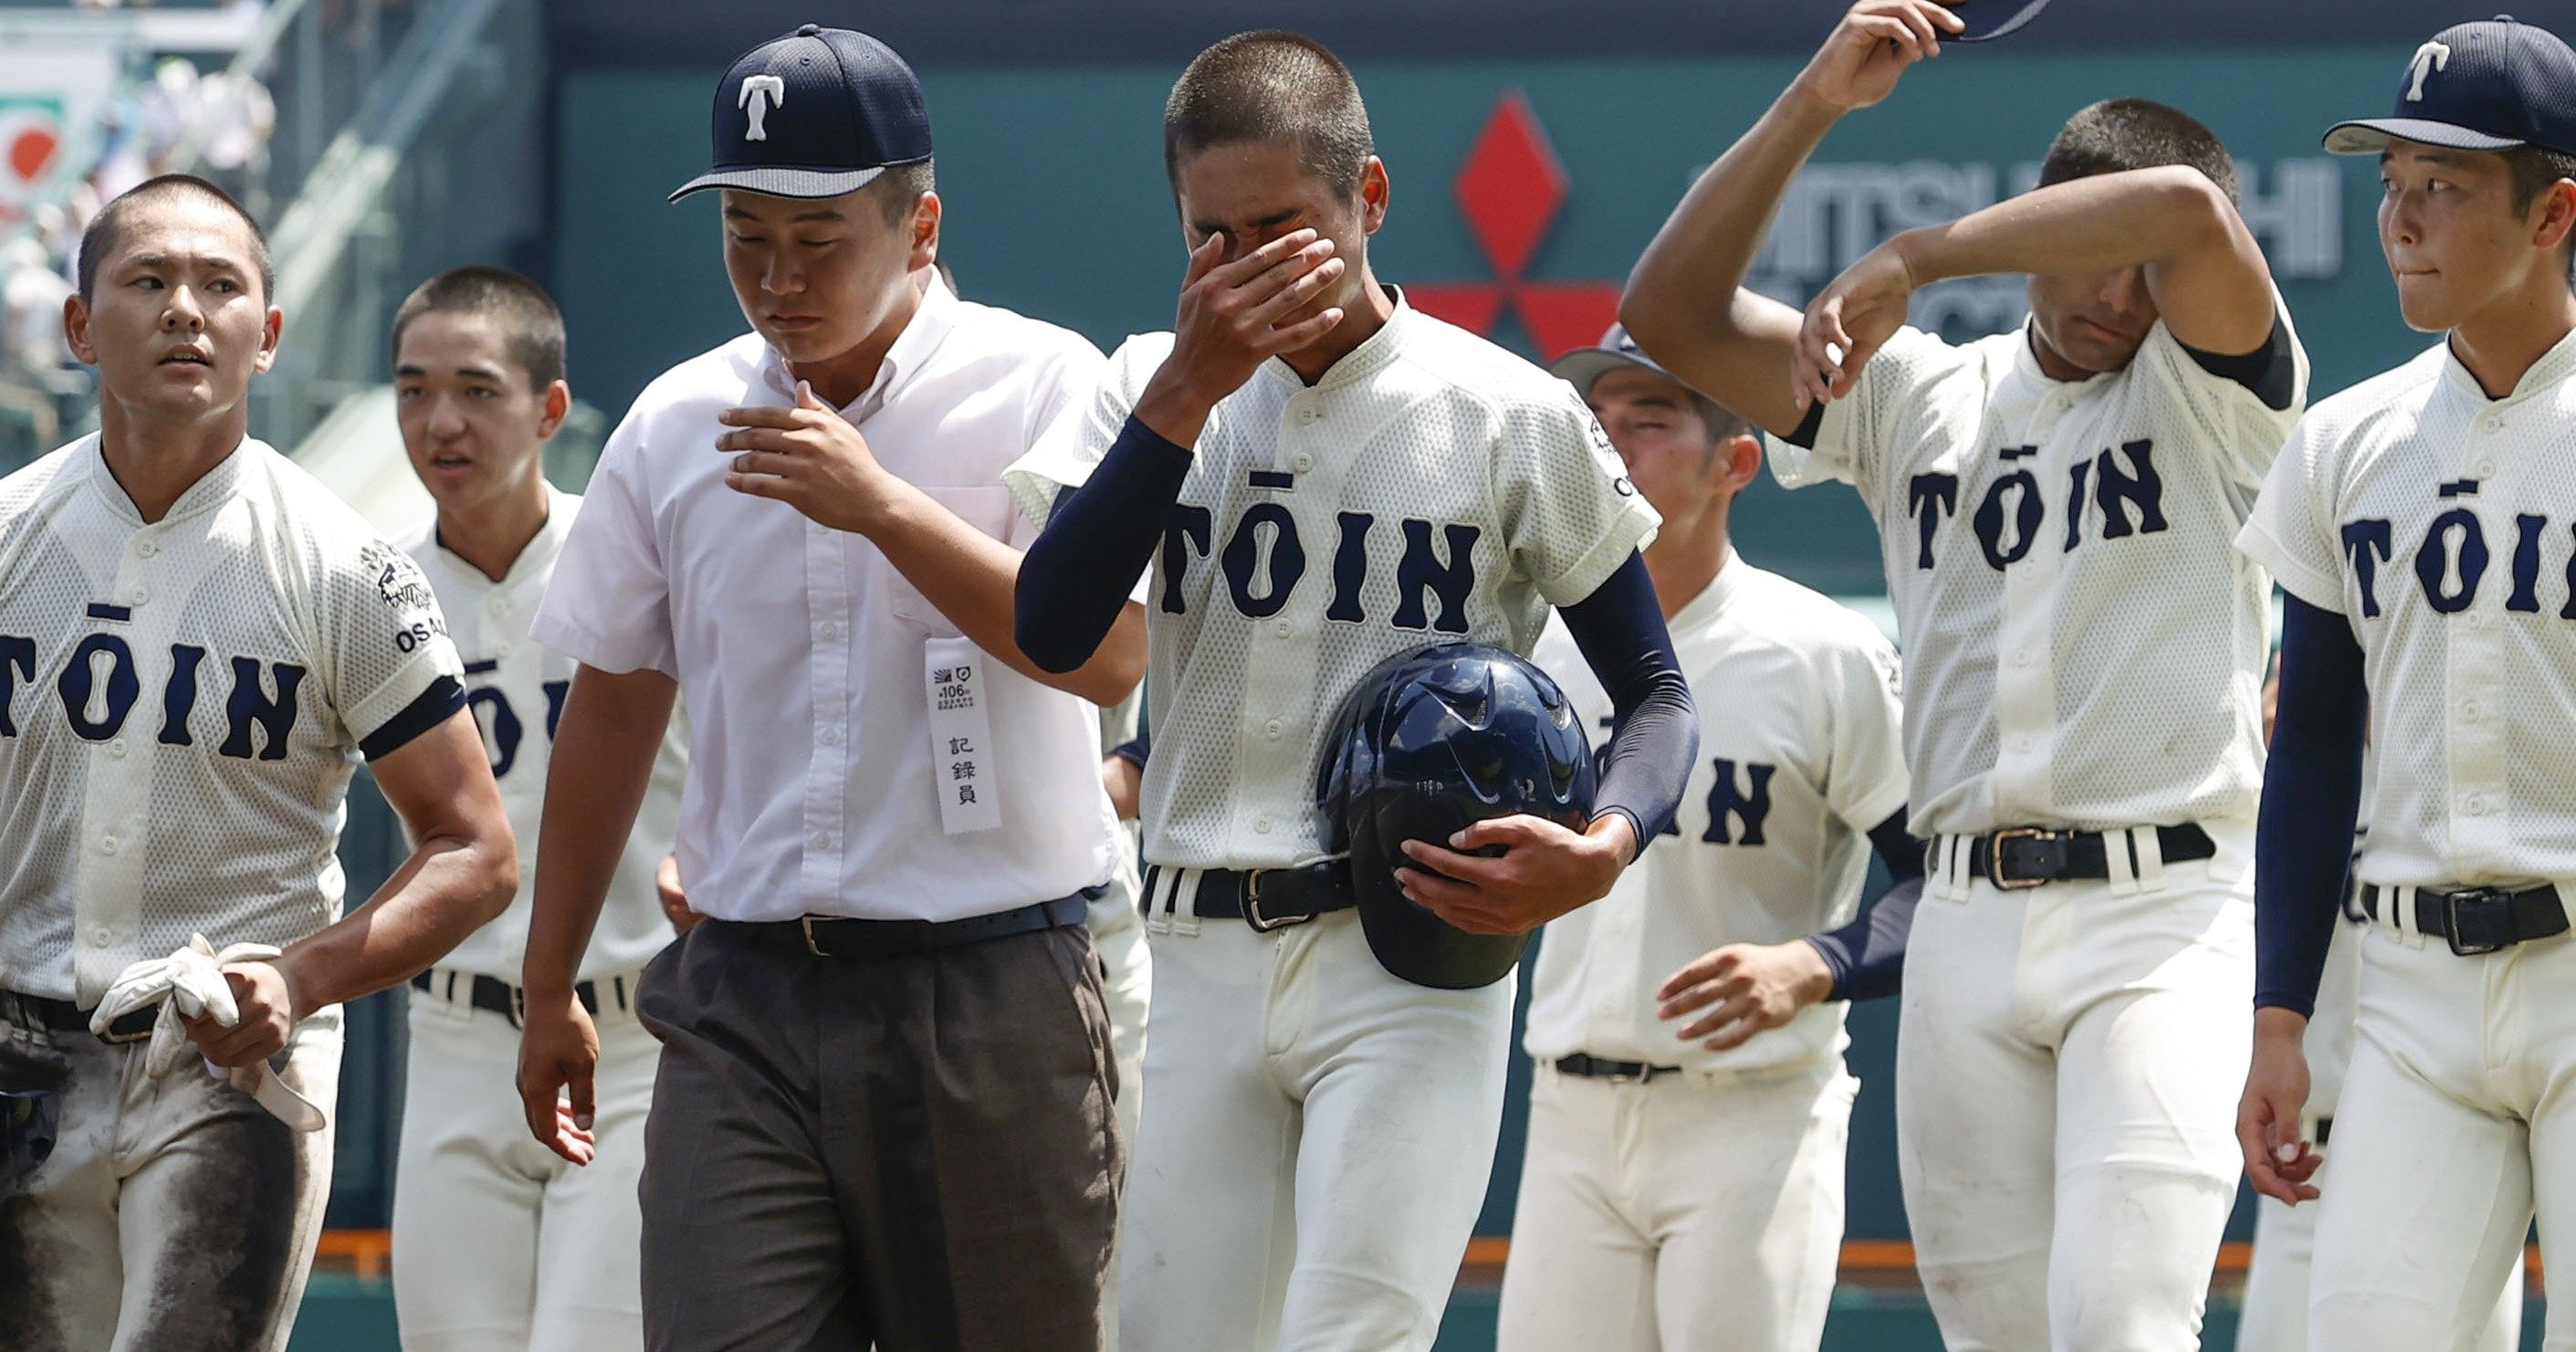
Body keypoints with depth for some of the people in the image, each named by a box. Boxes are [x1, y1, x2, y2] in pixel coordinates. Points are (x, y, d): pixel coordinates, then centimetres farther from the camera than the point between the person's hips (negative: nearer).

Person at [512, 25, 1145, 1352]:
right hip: (746, 1007, 3)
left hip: (989, 1005, -3)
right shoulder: (674, 425, 10)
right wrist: (549, 990, 20)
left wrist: (884, 507, -24)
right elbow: (611, 707, 19)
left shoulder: (1038, 386, -3)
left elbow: (1110, 655, -17)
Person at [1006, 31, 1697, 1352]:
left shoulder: (1512, 417, -1)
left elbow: (1655, 695, 4)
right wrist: (1193, 385, -13)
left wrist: (1603, 850, -17)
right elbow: (1048, 630, -8)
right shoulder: (1151, 387, 8)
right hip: (1202, 952, 4)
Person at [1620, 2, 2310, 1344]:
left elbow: (2187, 215, -19)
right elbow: (1670, 309, 7)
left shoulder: (2209, 393, 3)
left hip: (2161, 920, -5)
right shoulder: (1919, 397, 15)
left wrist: (1916, 254, -18)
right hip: (1967, 922, 5)